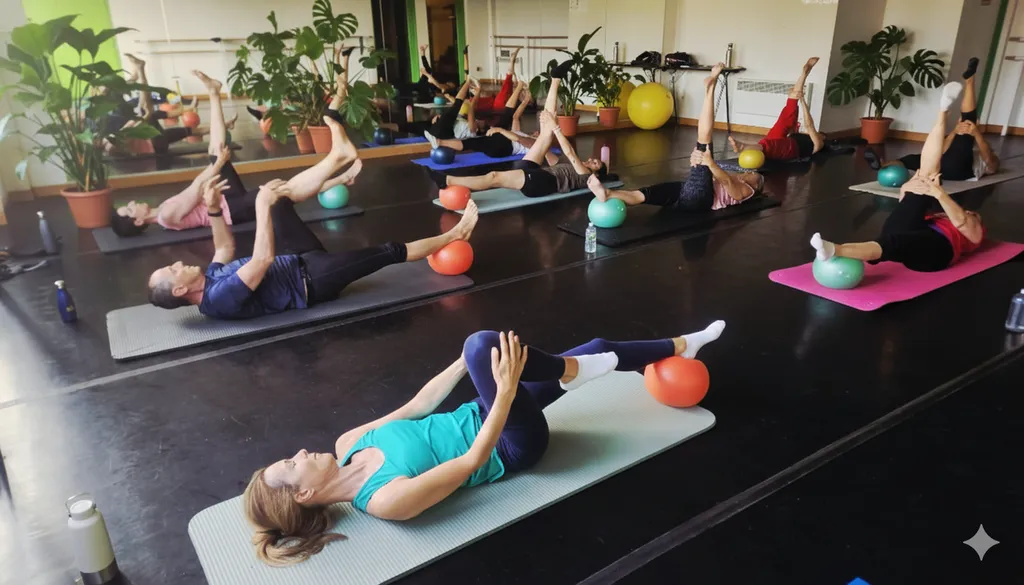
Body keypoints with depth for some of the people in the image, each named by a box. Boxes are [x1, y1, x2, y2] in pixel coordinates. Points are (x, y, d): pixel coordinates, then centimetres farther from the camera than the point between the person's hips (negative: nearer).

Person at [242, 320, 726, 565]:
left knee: (598, 348, 4)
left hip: (477, 417, 7)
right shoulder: (385, 499, -24)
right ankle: (572, 372, -7)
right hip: (510, 448, -7)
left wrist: (470, 359, 4)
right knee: (484, 344, -32)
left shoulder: (347, 445, -1)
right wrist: (507, 389, -32)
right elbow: (471, 463, -26)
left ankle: (682, 345, 27)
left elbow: (417, 406, 5)